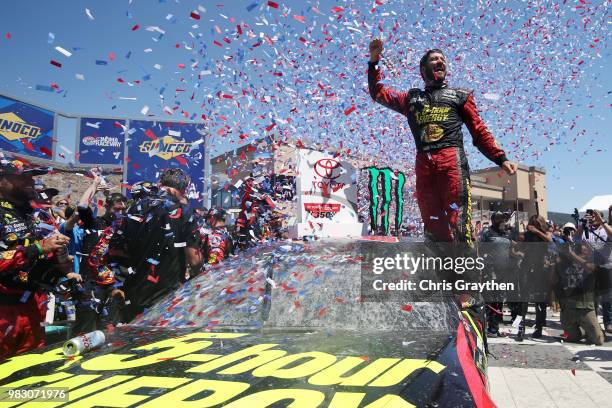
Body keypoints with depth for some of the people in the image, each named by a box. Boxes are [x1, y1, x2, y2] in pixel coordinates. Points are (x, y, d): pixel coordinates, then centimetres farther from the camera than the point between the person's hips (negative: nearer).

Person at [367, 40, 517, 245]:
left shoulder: (460, 95, 22)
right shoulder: (412, 97, 27)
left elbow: (479, 132, 15)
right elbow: (378, 93, 26)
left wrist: (501, 158, 3)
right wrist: (374, 61, 17)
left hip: (453, 160, -2)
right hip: (423, 164, 2)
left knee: (458, 222, -15)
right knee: (433, 226, -1)